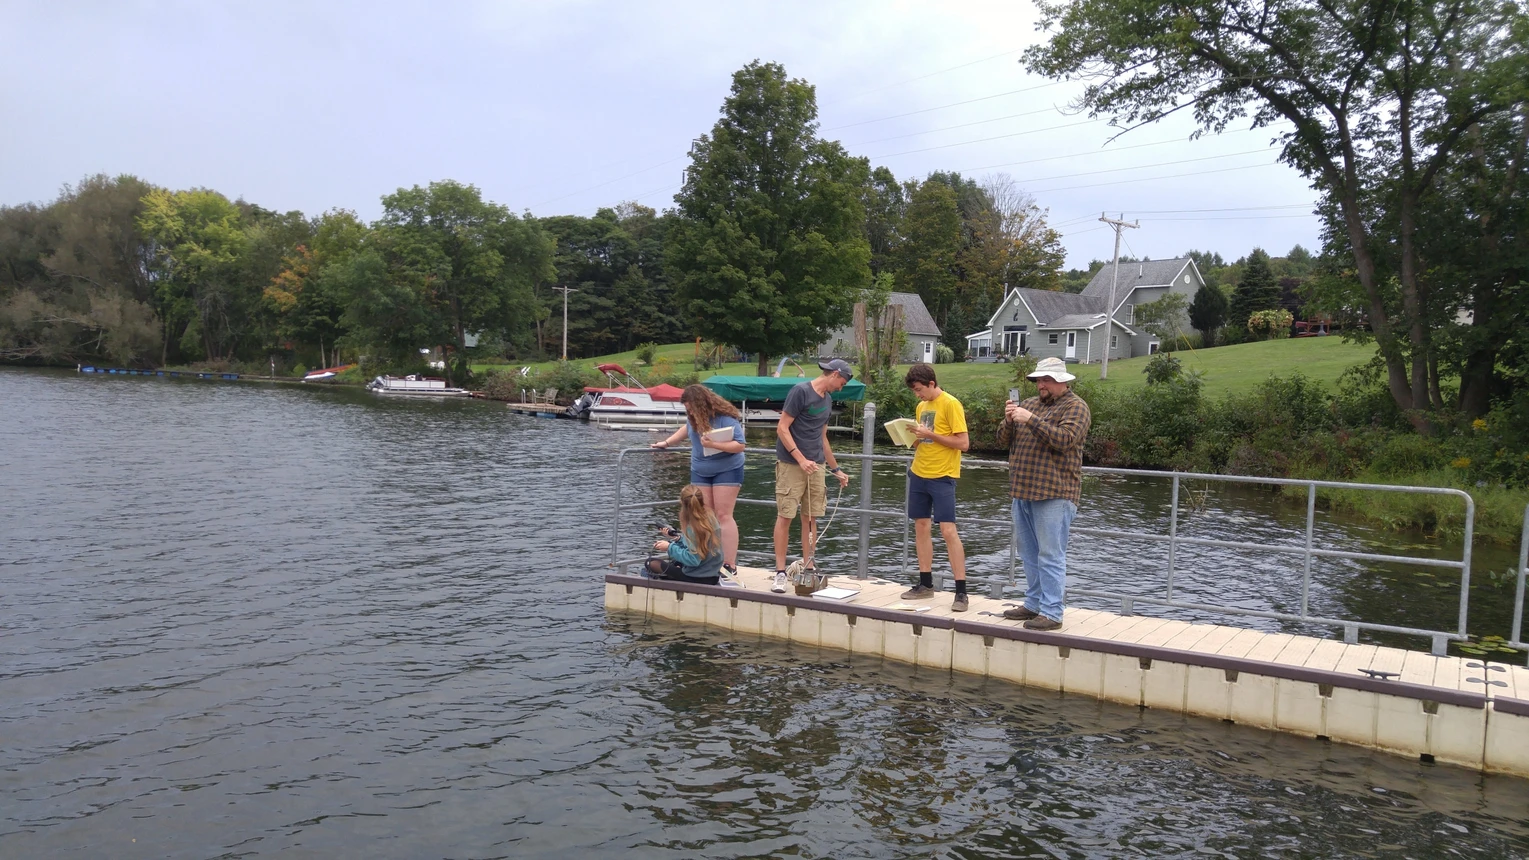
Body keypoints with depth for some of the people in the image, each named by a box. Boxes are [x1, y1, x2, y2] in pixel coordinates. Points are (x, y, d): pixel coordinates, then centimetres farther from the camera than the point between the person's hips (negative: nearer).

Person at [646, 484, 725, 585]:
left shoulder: (693, 527, -22)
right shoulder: (711, 519, -1)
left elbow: (693, 559, -24)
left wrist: (670, 547, -16)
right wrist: (681, 538, 13)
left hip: (698, 578, -8)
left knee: (652, 563, 1)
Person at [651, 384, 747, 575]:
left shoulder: (726, 418, -21)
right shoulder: (693, 417, -3)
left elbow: (739, 445, -23)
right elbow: (687, 428, 21)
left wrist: (713, 444, -32)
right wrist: (666, 443, 17)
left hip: (727, 470, -6)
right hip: (699, 471, 6)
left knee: (723, 515, -10)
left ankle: (730, 565, -9)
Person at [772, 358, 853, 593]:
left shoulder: (827, 399, 15)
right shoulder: (800, 391, -9)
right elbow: (782, 428, -13)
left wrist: (836, 470, 24)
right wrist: (801, 460, -19)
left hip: (816, 466, 7)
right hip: (791, 465, -7)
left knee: (811, 518, 8)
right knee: (785, 517, -4)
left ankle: (808, 569, 15)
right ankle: (780, 573, 1)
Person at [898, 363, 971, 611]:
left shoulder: (950, 404, -11)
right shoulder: (922, 406, 12)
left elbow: (963, 443, -15)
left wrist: (930, 434, -18)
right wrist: (913, 437, -1)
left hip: (942, 476, -7)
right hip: (918, 474, 8)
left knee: (948, 530, -10)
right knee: (921, 527, 9)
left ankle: (961, 592, -6)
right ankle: (925, 584, 18)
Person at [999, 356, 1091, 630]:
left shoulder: (1075, 406, -3)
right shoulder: (1030, 404, 17)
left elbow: (1065, 439, -19)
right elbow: (1004, 441, 16)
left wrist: (1031, 420, -23)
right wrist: (1009, 420, -5)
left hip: (1054, 494, -7)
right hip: (1024, 492, 8)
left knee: (1050, 556, -8)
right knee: (1030, 554, 13)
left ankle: (1051, 613, -6)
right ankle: (1033, 604, 22)